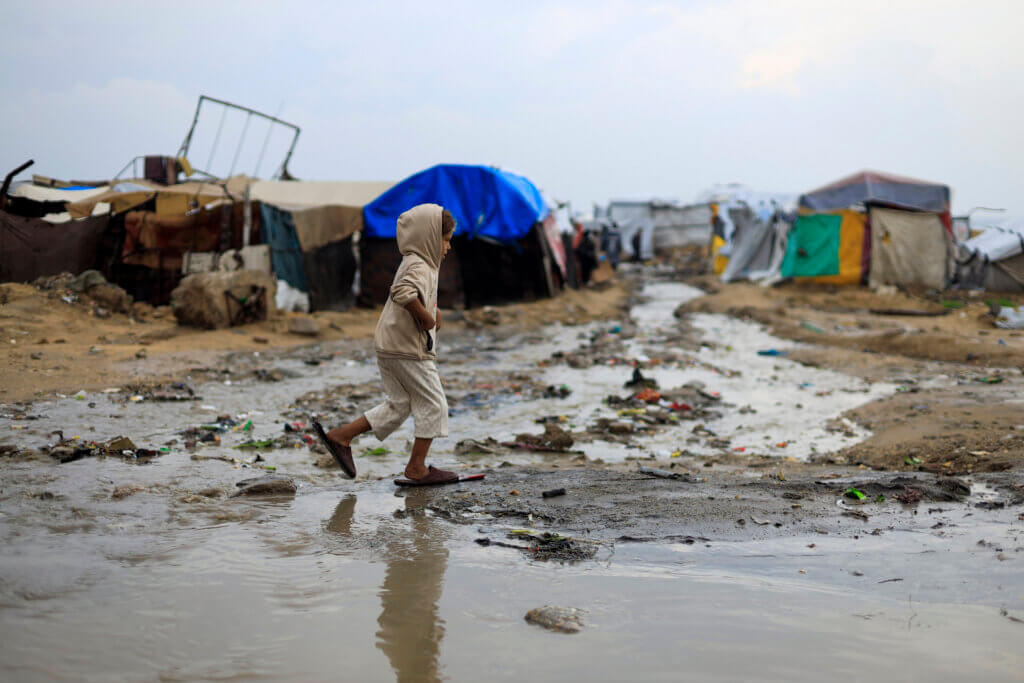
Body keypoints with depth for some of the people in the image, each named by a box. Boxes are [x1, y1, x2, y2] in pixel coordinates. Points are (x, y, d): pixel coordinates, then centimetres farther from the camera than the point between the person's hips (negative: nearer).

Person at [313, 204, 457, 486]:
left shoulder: (412, 263, 16)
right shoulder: (420, 266, -17)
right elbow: (403, 293, -38)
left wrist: (433, 308, 18)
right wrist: (427, 318, -25)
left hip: (389, 347, 10)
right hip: (408, 349, -10)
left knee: (399, 405, 15)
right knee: (432, 404, 2)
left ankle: (342, 435, 12)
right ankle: (417, 468, 9)